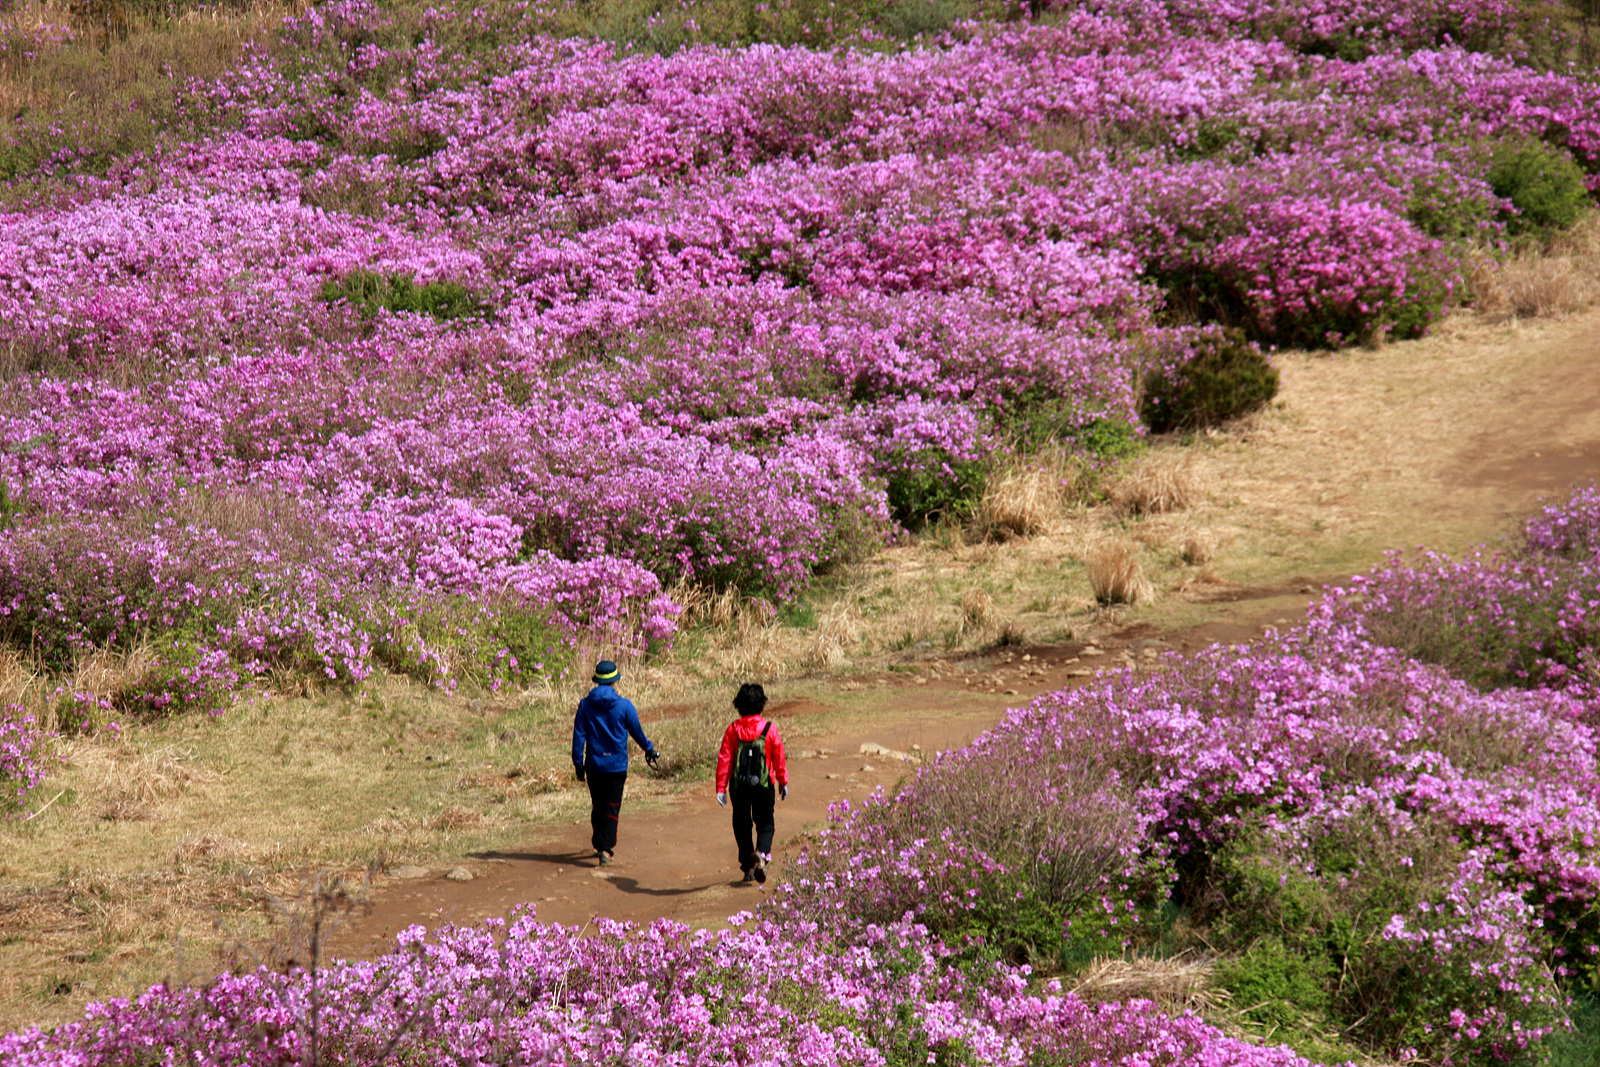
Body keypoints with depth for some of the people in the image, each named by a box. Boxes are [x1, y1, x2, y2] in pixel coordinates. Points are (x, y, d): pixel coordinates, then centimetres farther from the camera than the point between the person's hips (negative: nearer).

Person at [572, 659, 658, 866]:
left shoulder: (585, 705, -2)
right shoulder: (624, 706, -7)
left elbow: (579, 735, -2)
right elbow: (637, 732, 3)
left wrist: (578, 763, 5)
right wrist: (649, 750, 21)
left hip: (594, 765, 2)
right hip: (617, 765, -2)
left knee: (597, 807, 16)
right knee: (612, 808, -1)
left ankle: (600, 845, 23)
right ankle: (605, 848, -14)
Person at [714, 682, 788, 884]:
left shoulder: (732, 730, -3)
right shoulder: (769, 729, -5)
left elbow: (724, 759, -4)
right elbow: (779, 758, 2)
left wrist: (721, 788, -1)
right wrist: (783, 782, 15)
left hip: (738, 786, 1)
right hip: (764, 785, -1)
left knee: (742, 824, 14)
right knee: (765, 823, 9)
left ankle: (748, 867, 16)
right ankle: (762, 854, -20)